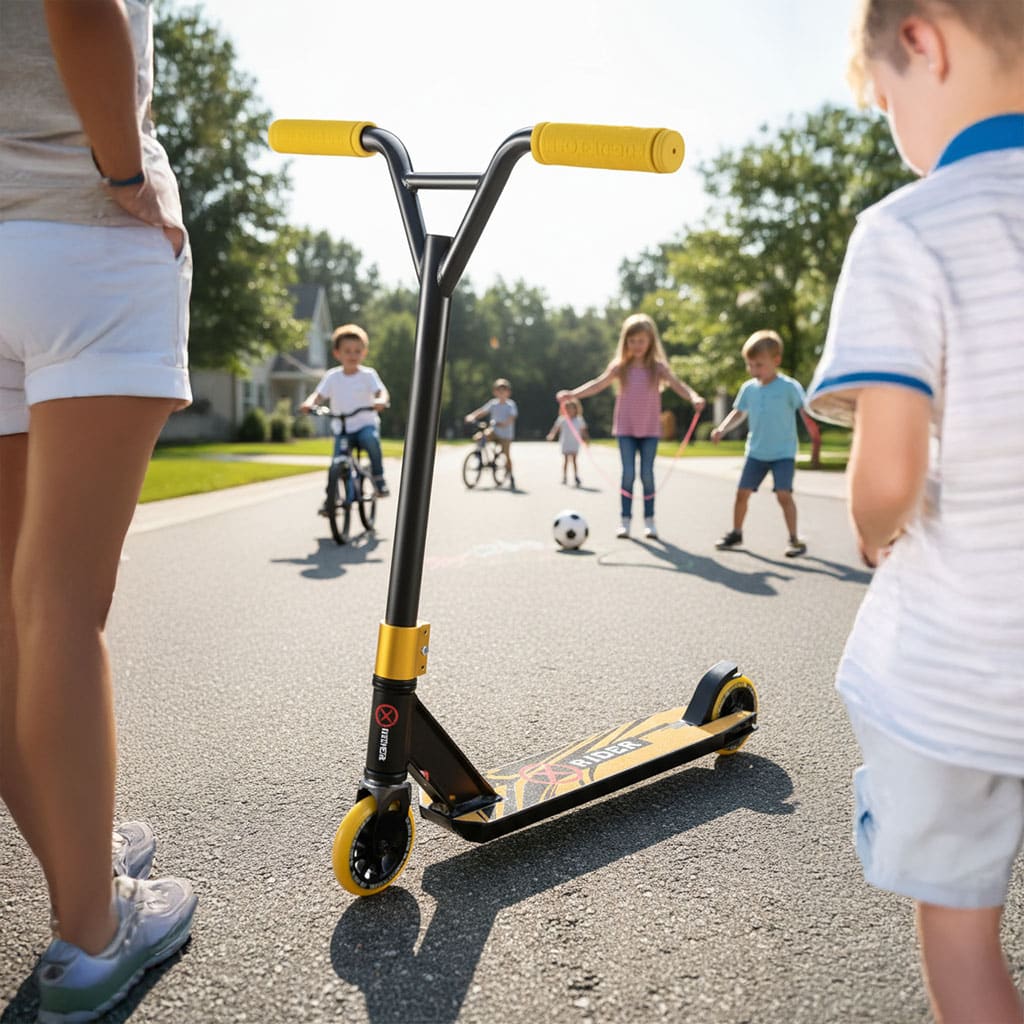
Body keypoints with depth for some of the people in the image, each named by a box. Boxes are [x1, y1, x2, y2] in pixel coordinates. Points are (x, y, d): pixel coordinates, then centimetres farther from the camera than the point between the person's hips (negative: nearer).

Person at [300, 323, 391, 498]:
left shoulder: (368, 375, -1)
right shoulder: (332, 377, 4)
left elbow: (382, 392, -14)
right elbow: (319, 395, -3)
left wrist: (381, 401, -38)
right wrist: (309, 403, -25)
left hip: (366, 424, -2)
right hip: (342, 430, 2)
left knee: (371, 439, -35)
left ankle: (379, 478, -20)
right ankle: (330, 499, 8)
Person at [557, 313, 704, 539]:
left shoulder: (657, 367, -1)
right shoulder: (620, 367, 1)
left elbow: (677, 384, -14)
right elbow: (598, 384, -7)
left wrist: (694, 397, -34)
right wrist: (572, 394, -21)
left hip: (650, 429, 0)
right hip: (626, 428, 0)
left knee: (647, 474, 1)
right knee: (628, 474, -2)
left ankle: (649, 520, 12)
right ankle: (625, 520, 5)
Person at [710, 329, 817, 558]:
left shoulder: (789, 386, -11)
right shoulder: (748, 388, 3)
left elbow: (804, 409, -14)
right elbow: (739, 412, 14)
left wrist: (812, 426, -30)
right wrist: (722, 429, 1)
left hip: (783, 452, -5)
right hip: (756, 451, 5)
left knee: (783, 493, -14)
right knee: (742, 491, 7)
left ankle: (795, 539, -2)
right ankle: (736, 532, 25)